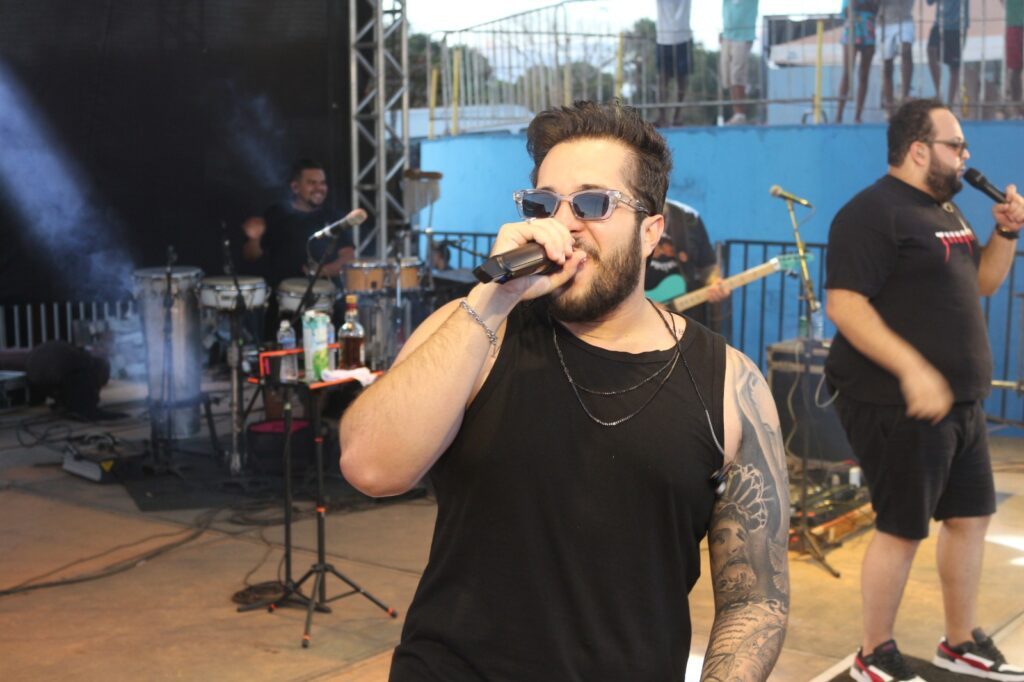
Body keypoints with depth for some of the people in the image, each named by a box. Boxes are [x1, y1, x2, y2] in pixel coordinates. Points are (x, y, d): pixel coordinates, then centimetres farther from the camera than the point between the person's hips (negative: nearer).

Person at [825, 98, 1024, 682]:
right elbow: (844, 304, -23)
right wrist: (912, 369, -30)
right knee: (903, 529, -1)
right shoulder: (872, 213, -15)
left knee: (971, 517, 15)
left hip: (959, 402, 9)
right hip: (900, 404, -9)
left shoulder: (945, 209, 14)